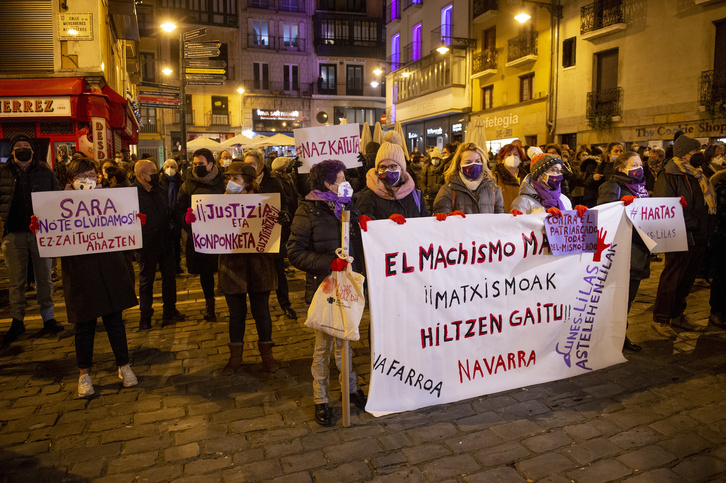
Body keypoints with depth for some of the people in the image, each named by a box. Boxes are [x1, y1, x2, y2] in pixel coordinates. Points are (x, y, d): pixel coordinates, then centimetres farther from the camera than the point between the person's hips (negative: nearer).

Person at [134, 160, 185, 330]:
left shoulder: (159, 191, 10)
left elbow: (169, 213, 19)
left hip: (165, 242, 6)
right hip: (147, 245, -6)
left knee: (169, 277, 12)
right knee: (146, 281, 7)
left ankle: (170, 311, 26)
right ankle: (145, 317, 20)